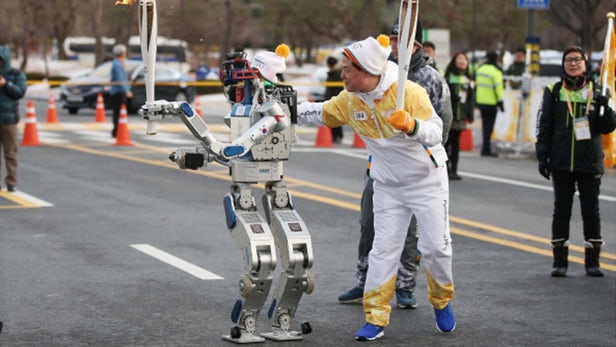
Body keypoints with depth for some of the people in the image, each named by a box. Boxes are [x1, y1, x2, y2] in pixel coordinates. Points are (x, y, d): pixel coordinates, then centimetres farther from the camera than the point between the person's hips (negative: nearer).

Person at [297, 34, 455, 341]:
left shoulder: (409, 92, -22)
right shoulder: (349, 100, -6)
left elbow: (435, 131, -24)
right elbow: (318, 114, 7)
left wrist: (411, 125, -43)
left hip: (427, 180, -4)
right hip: (387, 185, 4)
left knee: (435, 247, 0)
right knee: (383, 250, 0)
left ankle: (442, 303, 25)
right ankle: (376, 318, 4)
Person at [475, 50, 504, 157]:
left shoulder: (481, 69, 9)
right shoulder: (496, 71, -13)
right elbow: (498, 88, -16)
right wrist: (500, 102, -12)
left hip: (480, 101, 7)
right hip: (491, 103, -7)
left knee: (485, 124, 16)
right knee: (489, 125, -3)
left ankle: (486, 147, 22)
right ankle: (486, 149, -5)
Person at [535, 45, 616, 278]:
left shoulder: (596, 92, 5)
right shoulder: (554, 92, 4)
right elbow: (544, 126, 5)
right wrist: (543, 157, -2)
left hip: (590, 163, 0)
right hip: (561, 163, 0)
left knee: (591, 210, 4)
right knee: (561, 210, 5)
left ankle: (592, 261, 12)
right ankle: (560, 261, 11)